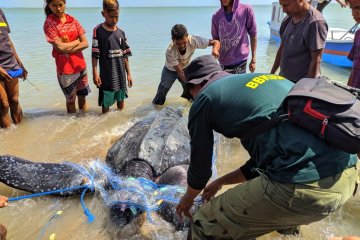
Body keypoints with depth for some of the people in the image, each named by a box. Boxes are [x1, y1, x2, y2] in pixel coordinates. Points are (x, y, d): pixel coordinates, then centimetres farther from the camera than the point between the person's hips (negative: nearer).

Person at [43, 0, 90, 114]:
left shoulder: (73, 20, 5)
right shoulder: (49, 23, -6)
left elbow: (85, 43, -2)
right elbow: (60, 47, -15)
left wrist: (69, 49, -14)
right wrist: (77, 41, -4)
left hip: (80, 64, 4)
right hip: (65, 67, -3)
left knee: (82, 96, 13)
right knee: (70, 99, 9)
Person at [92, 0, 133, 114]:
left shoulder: (121, 33, 5)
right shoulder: (98, 30, -7)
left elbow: (125, 55, 7)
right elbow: (95, 55, -9)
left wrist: (128, 73, 7)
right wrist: (95, 73, -14)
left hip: (121, 74, 4)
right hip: (107, 75, -4)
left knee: (121, 100, 16)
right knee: (105, 103, 3)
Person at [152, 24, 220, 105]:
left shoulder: (193, 40, -33)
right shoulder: (170, 52, -38)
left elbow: (216, 42, -27)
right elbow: (179, 71, -32)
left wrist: (215, 50, -50)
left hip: (185, 69, 3)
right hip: (170, 70, -2)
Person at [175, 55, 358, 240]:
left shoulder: (205, 98, 5)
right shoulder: (264, 79, 26)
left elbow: (200, 165, 15)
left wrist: (188, 198, 37)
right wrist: (220, 182, 43)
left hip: (303, 184, -9)